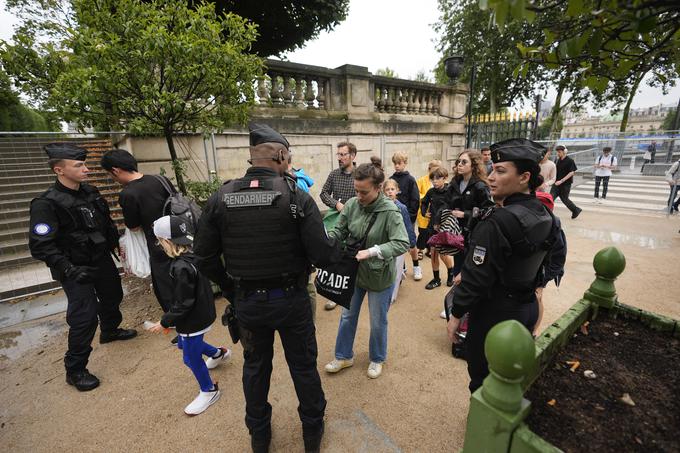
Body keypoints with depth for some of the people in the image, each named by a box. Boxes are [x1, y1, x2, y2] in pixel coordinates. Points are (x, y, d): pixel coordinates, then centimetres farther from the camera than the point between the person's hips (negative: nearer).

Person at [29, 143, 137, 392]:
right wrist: (69, 269, -26)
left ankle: (110, 331, 52)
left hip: (102, 259, 7)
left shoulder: (90, 192, -1)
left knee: (112, 296, 24)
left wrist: (118, 243, 10)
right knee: (84, 317, -7)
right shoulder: (46, 204, -21)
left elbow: (106, 222, 13)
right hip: (76, 269, -7)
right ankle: (75, 370, 13)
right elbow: (40, 246, -22)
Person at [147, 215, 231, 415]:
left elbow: (183, 304, -25)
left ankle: (209, 391, 32)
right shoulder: (194, 256, -5)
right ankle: (219, 354, 50)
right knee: (184, 344, 31)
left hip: (193, 321, -9)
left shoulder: (181, 268, -32)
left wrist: (164, 322, -11)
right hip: (203, 314, 9)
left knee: (191, 357, 11)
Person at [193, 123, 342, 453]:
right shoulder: (296, 196, -17)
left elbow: (204, 257, -4)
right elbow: (322, 255, -21)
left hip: (246, 302, 3)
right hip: (291, 300, -2)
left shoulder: (220, 198, -8)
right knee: (303, 366, 21)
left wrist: (230, 289, 10)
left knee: (255, 367, 26)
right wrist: (343, 246, 1)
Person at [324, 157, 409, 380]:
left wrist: (371, 252, -36)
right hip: (353, 271, 4)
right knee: (347, 316, 20)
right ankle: (344, 356, 44)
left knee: (378, 321, 18)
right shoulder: (351, 205, -12)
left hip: (380, 276, -4)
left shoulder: (390, 211, -23)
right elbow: (339, 231, -2)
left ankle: (377, 359, 45)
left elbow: (402, 243, -29)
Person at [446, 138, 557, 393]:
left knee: (484, 380, 12)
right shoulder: (543, 215, 1)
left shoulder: (499, 221, -27)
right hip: (527, 307, 8)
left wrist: (456, 314, -13)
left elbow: (477, 275, -25)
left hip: (495, 313, -8)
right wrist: (465, 276, 9)